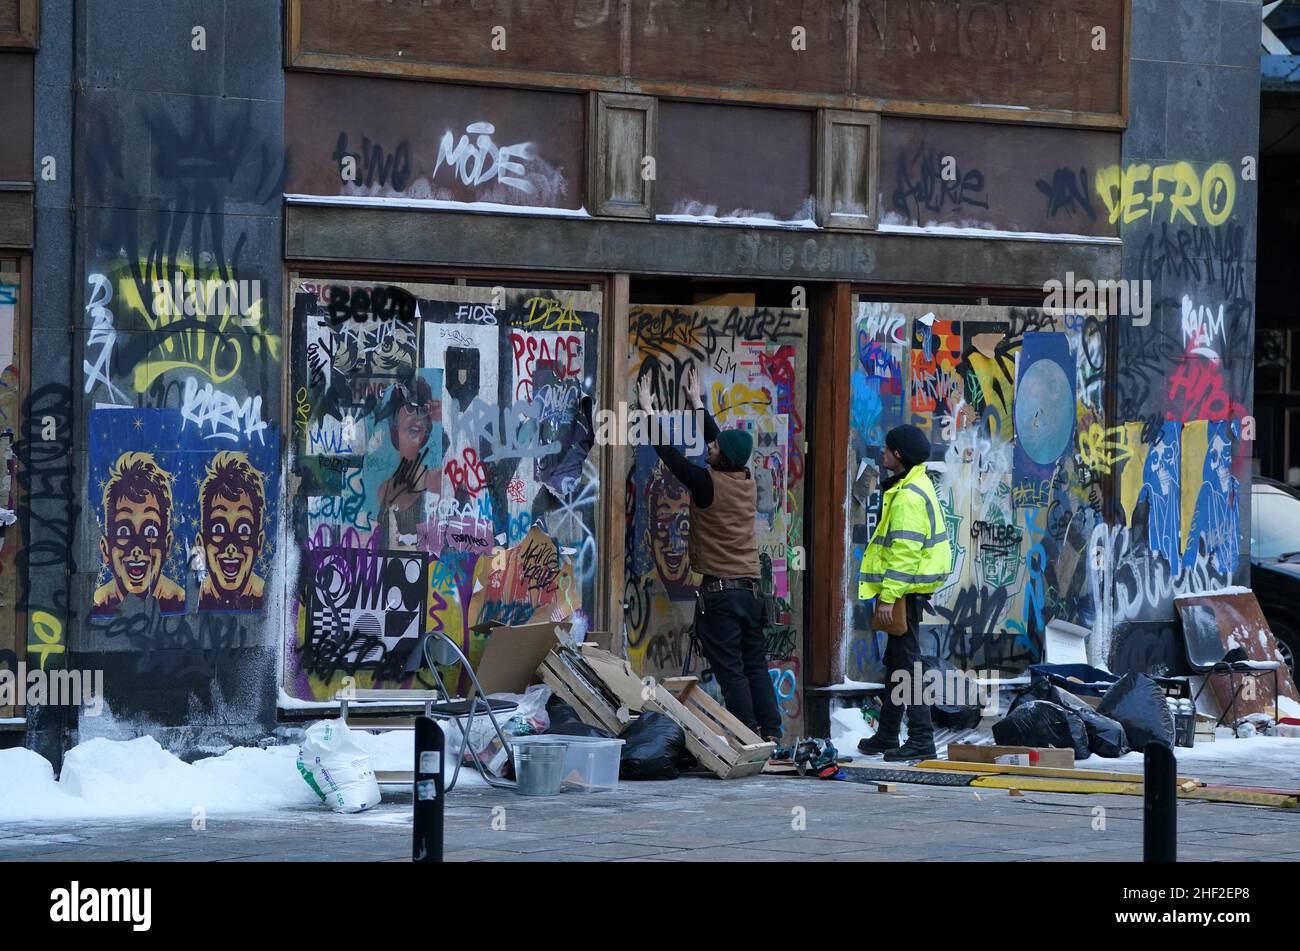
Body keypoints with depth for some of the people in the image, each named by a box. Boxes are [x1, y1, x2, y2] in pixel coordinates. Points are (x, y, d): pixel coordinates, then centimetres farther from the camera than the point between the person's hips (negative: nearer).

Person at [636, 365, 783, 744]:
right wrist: (697, 402, 36)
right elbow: (717, 438, 23)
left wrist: (648, 410, 8)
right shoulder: (748, 482, 6)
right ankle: (771, 733, 7)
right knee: (755, 665, 10)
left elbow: (668, 452, -4)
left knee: (730, 670, -6)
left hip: (718, 589, -7)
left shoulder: (708, 484, -13)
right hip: (750, 586, 7)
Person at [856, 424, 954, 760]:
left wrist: (889, 596, -25)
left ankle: (921, 740, -9)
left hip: (906, 590, -11)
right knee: (896, 660, 18)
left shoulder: (908, 496, -19)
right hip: (909, 589, 11)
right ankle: (886, 737, 28)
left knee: (906, 661, -9)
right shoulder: (916, 486, 16)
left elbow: (905, 551, -25)